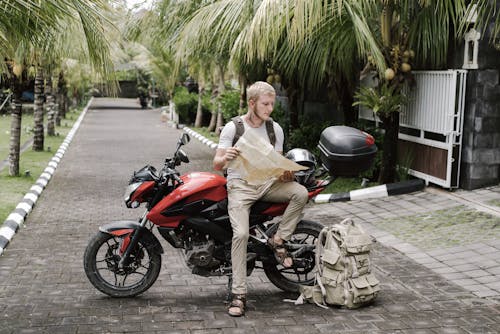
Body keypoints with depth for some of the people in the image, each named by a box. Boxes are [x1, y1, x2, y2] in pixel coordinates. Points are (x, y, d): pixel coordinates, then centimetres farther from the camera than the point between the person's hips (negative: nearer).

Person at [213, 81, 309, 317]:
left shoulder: (275, 129, 9)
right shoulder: (232, 128, -3)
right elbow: (216, 165, -4)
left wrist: (286, 173, -12)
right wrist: (225, 157, -29)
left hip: (267, 183, 4)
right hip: (240, 185, -3)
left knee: (301, 192, -25)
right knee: (241, 234, -23)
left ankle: (278, 240, -7)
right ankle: (238, 294, -15)